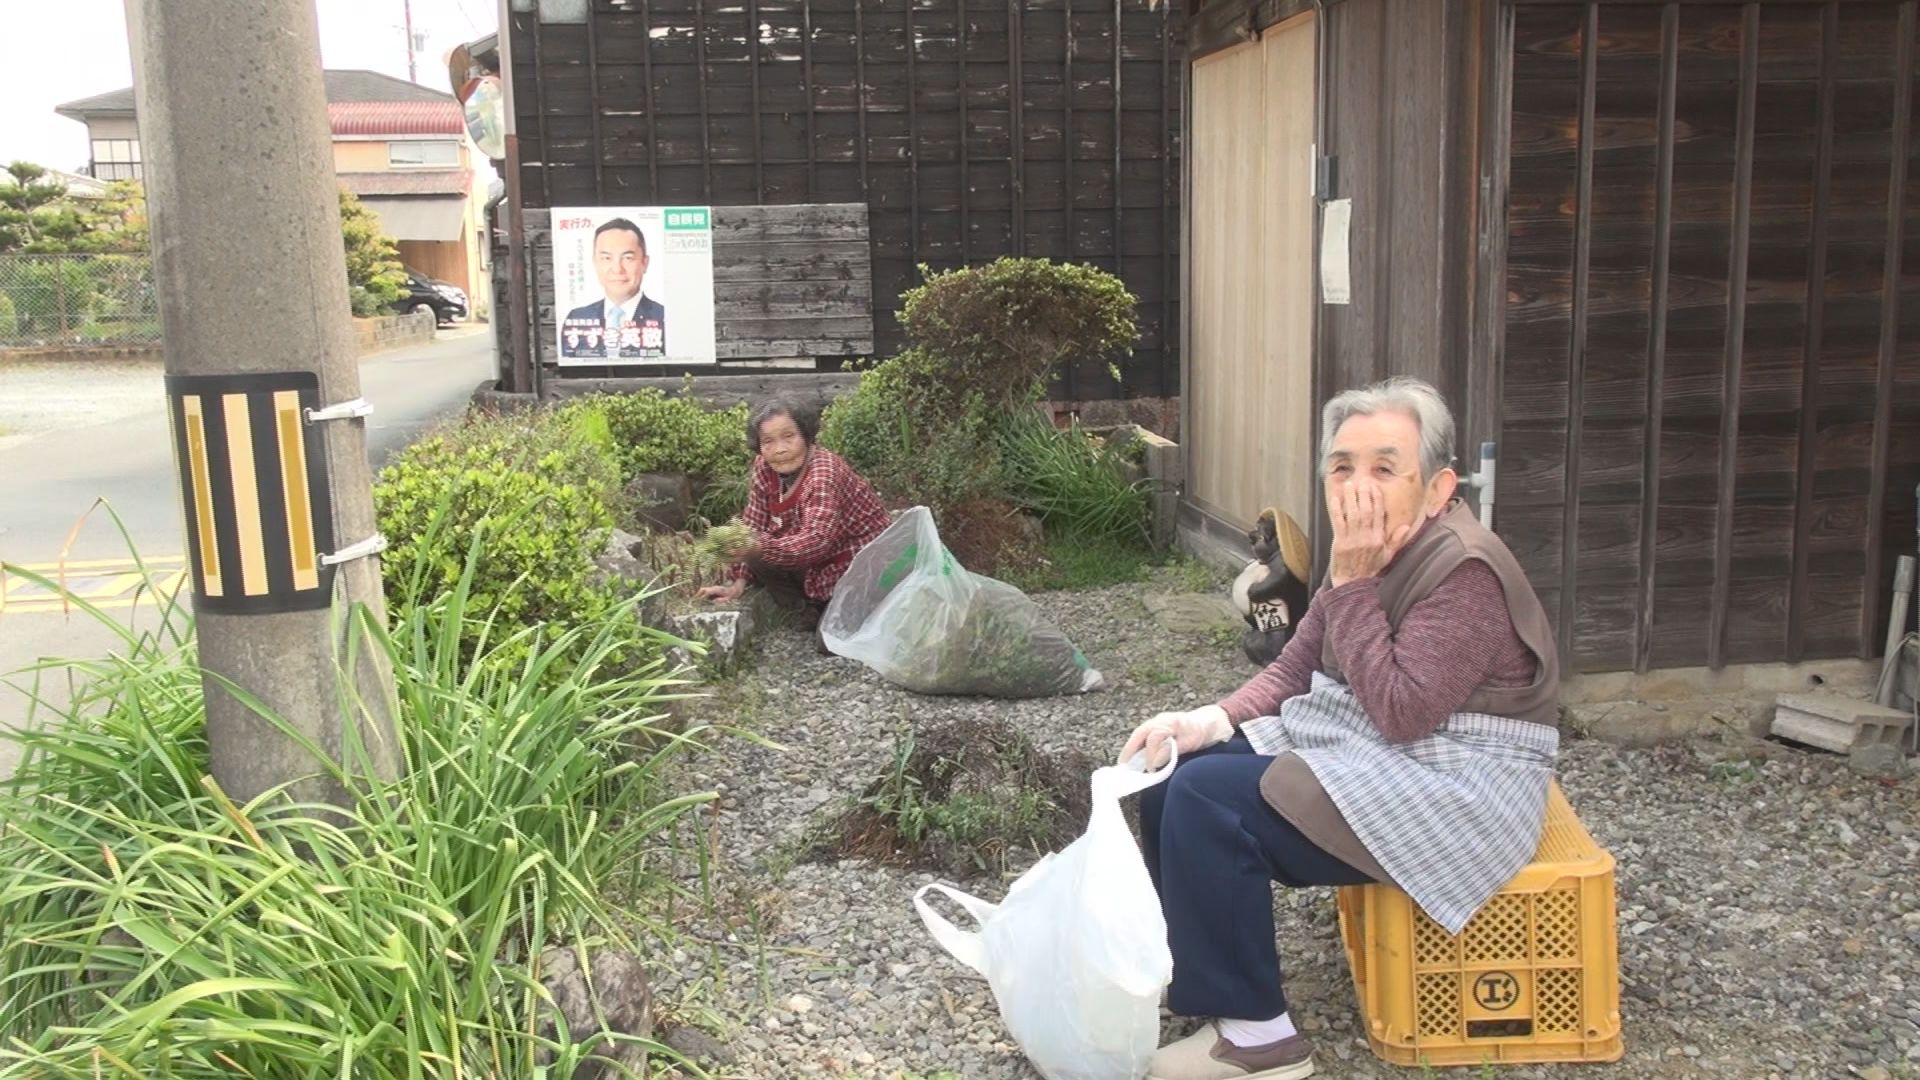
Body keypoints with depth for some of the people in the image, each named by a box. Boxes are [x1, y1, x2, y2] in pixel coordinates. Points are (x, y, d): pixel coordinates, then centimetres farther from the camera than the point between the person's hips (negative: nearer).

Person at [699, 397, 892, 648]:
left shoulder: (824, 472, -29)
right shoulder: (764, 468, -7)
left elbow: (816, 540, -41)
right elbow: (754, 526, -1)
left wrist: (759, 548, -54)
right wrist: (739, 583, -9)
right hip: (820, 567, 7)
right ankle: (811, 614, 3)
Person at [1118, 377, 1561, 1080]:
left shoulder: (1466, 572, -21)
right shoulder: (1372, 553, 5)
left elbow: (1401, 711, -28)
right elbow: (1294, 667, 7)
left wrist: (1352, 583, -23)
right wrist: (1211, 720, -10)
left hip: (1451, 790, -9)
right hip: (1359, 753, 9)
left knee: (1207, 799, -22)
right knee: (1172, 768, 2)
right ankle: (1192, 972, 12)